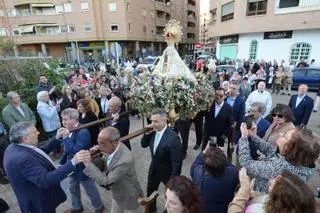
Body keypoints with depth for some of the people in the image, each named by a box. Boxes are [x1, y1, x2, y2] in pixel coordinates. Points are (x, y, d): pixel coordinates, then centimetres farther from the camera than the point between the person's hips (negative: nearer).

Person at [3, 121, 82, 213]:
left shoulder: (14, 147, -5)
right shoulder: (22, 158, -36)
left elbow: (42, 151, 5)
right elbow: (46, 180, -40)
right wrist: (73, 162, -46)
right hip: (39, 204, -9)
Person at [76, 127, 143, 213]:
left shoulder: (125, 160, -41)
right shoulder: (112, 148, -16)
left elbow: (105, 181, -32)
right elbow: (105, 165, 0)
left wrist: (89, 164, -33)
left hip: (129, 198, -7)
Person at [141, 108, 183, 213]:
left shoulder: (173, 138, -33)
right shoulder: (153, 131, -14)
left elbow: (177, 162, -26)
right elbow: (144, 145, 1)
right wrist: (147, 133, -18)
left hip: (167, 172, -6)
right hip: (154, 169, 6)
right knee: (150, 192, 27)